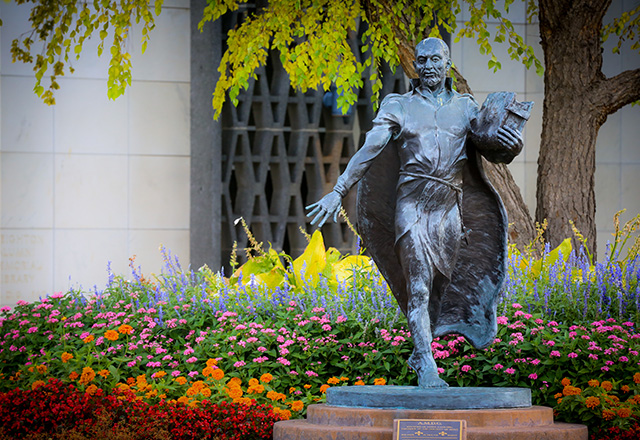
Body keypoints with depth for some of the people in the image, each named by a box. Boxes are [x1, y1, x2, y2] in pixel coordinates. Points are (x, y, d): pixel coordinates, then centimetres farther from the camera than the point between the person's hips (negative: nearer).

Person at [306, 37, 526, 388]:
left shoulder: (466, 107, 12)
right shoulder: (399, 107, 6)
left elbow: (494, 145, 3)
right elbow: (368, 151, 0)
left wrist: (512, 145, -22)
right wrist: (338, 191, -7)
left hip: (449, 207, 3)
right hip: (411, 203, -3)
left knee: (440, 286, 9)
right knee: (418, 286, -11)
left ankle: (420, 354, 27)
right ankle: (426, 368, -14)